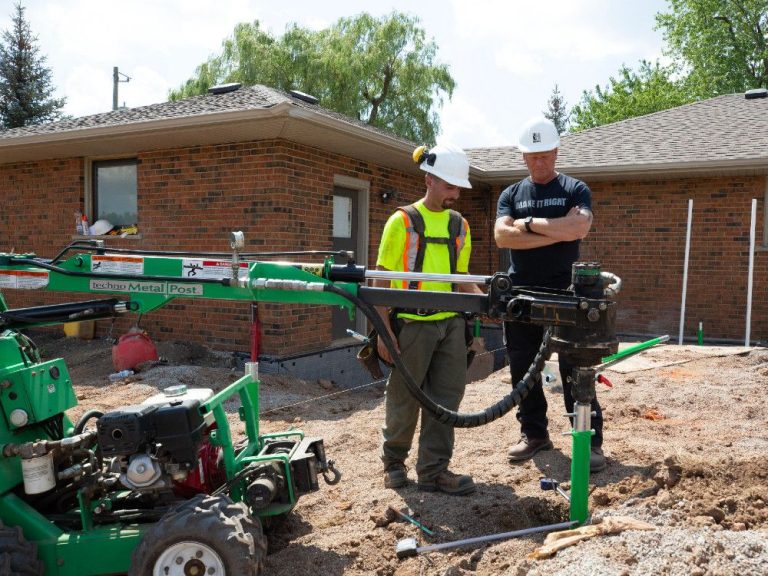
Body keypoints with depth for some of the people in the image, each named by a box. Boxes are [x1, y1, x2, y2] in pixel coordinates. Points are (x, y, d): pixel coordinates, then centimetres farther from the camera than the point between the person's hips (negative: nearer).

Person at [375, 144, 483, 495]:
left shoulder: (460, 225, 11)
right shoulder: (403, 220, -4)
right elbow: (381, 278, -6)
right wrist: (384, 329, -12)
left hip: (451, 323, 5)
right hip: (413, 324, -5)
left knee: (446, 397, 5)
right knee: (405, 398, 6)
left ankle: (434, 470, 14)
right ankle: (394, 461, 26)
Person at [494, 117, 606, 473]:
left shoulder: (575, 190, 4)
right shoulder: (511, 194, 10)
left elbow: (579, 227, -17)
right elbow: (502, 236, -8)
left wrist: (529, 223, -10)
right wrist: (557, 233, -13)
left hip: (565, 293, -3)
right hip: (521, 294, 3)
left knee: (575, 369, -1)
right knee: (523, 368, 9)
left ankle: (590, 440, 7)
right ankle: (534, 433, 23)